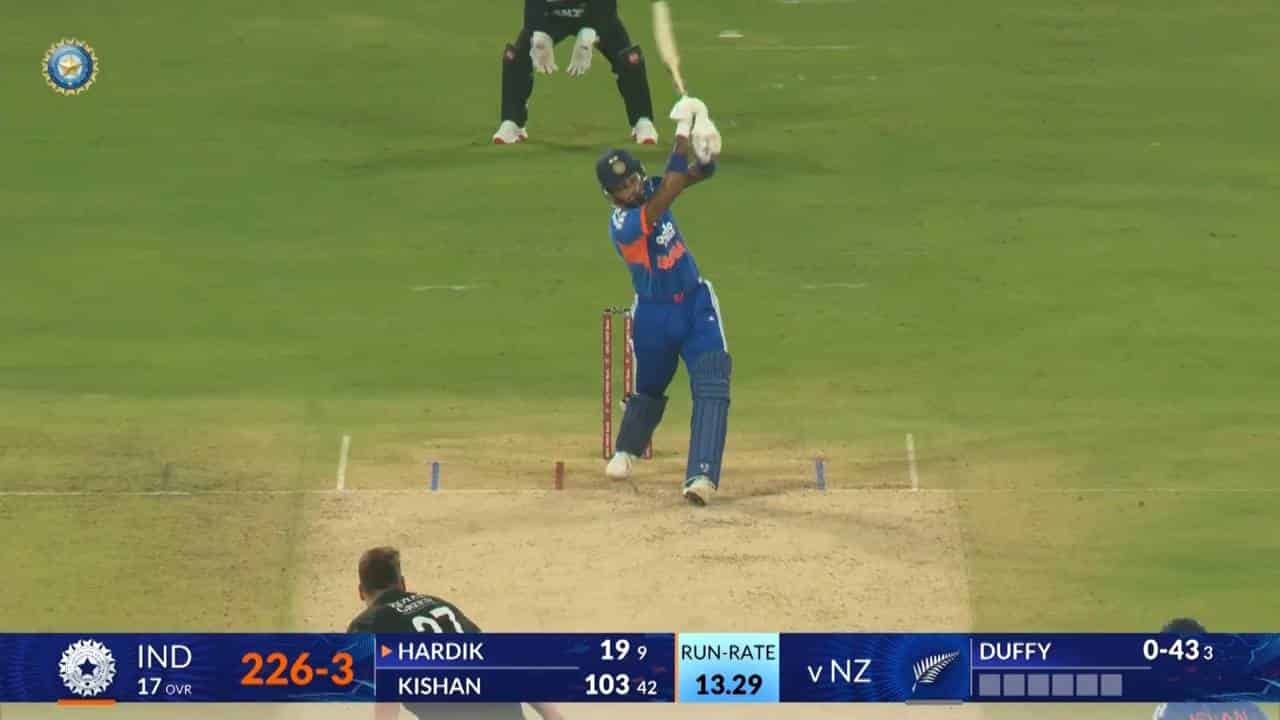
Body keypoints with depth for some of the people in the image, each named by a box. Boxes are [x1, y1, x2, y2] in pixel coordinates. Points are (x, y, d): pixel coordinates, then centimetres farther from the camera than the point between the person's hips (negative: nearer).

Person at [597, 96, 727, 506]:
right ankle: (626, 451, 48)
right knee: (648, 391, 17)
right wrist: (683, 134, -35)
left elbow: (697, 175, -6)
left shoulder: (650, 192, -4)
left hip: (696, 303, 4)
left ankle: (702, 475, -20)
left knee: (712, 386, -14)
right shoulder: (622, 224, -26)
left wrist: (707, 155, -31)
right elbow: (670, 191, -36)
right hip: (654, 315, -4)